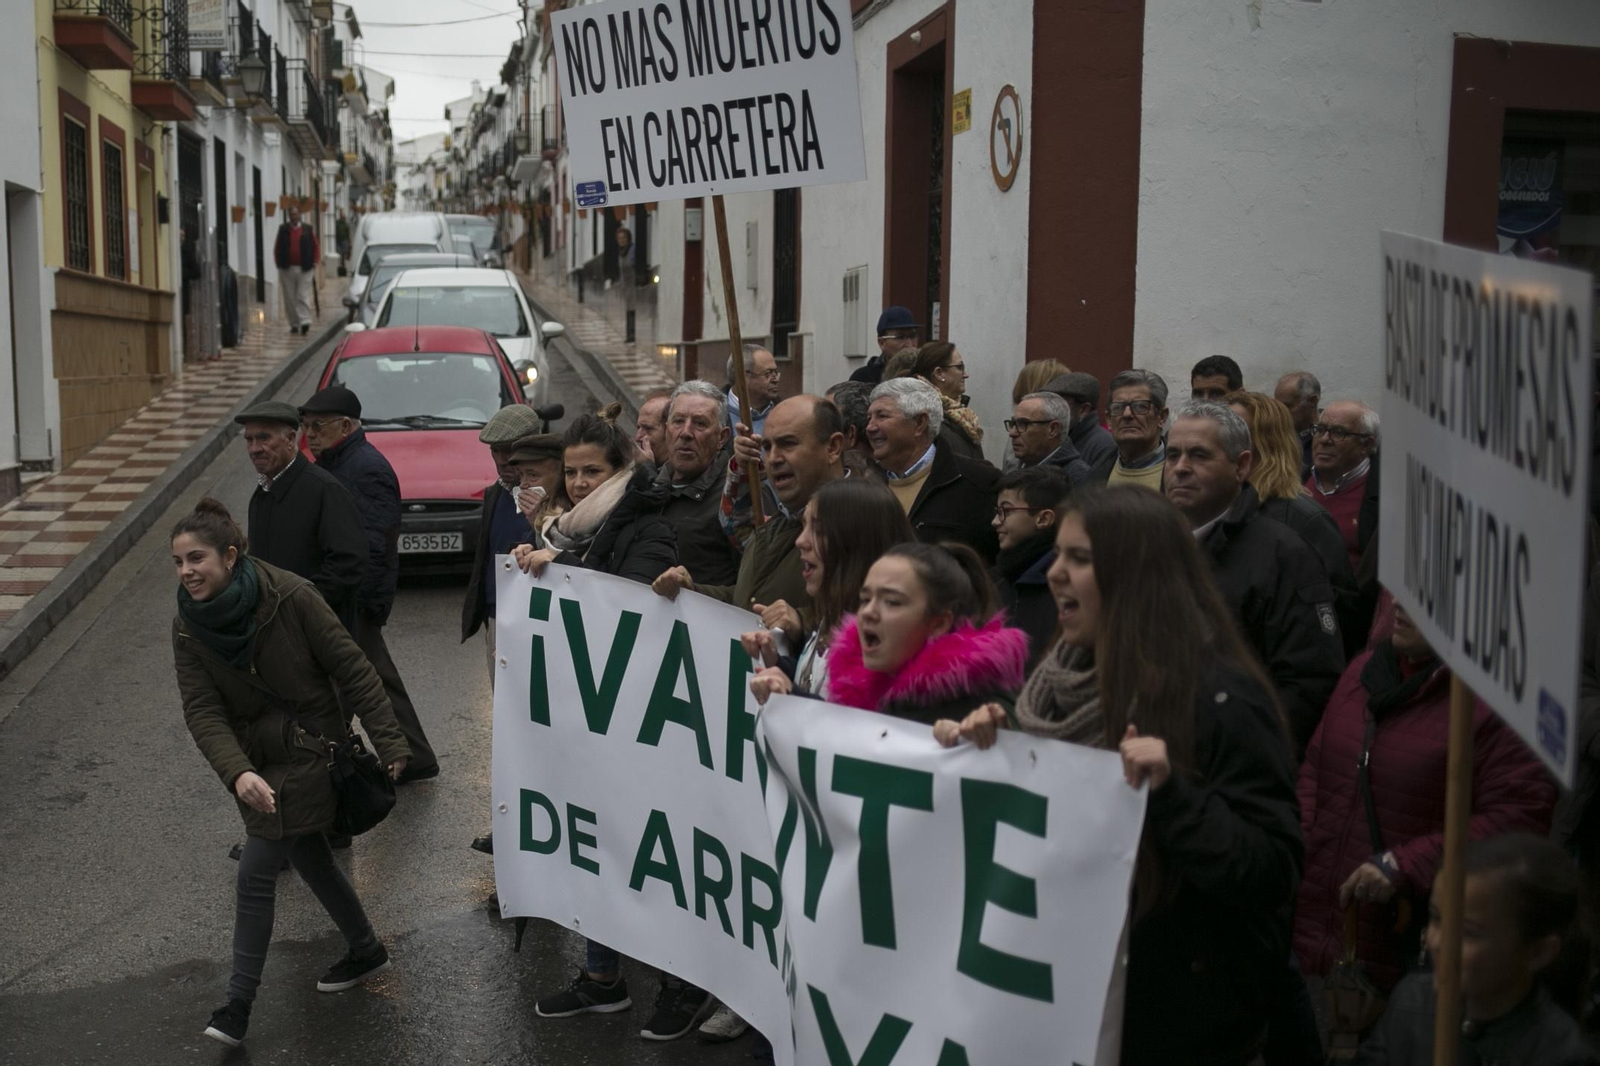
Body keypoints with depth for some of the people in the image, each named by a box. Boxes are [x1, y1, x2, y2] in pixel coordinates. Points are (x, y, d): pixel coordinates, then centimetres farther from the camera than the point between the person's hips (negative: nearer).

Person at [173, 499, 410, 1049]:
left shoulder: (291, 598, -22)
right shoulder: (188, 626, -7)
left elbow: (353, 670, -16)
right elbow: (202, 711, -14)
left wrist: (390, 743, -14)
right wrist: (238, 773, -31)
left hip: (308, 752, -6)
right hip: (255, 760, 6)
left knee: (255, 874, -7)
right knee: (310, 858, 19)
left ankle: (238, 1004, 4)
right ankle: (366, 951, 40)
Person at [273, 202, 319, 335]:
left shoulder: (307, 230, 4)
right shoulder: (283, 230, 5)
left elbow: (316, 248, 9)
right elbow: (277, 249, 9)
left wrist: (314, 262, 0)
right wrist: (279, 263, 0)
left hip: (304, 269, -1)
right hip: (287, 269, 1)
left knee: (303, 297, -7)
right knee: (290, 298, 5)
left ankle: (305, 322, -12)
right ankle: (294, 324, 13)